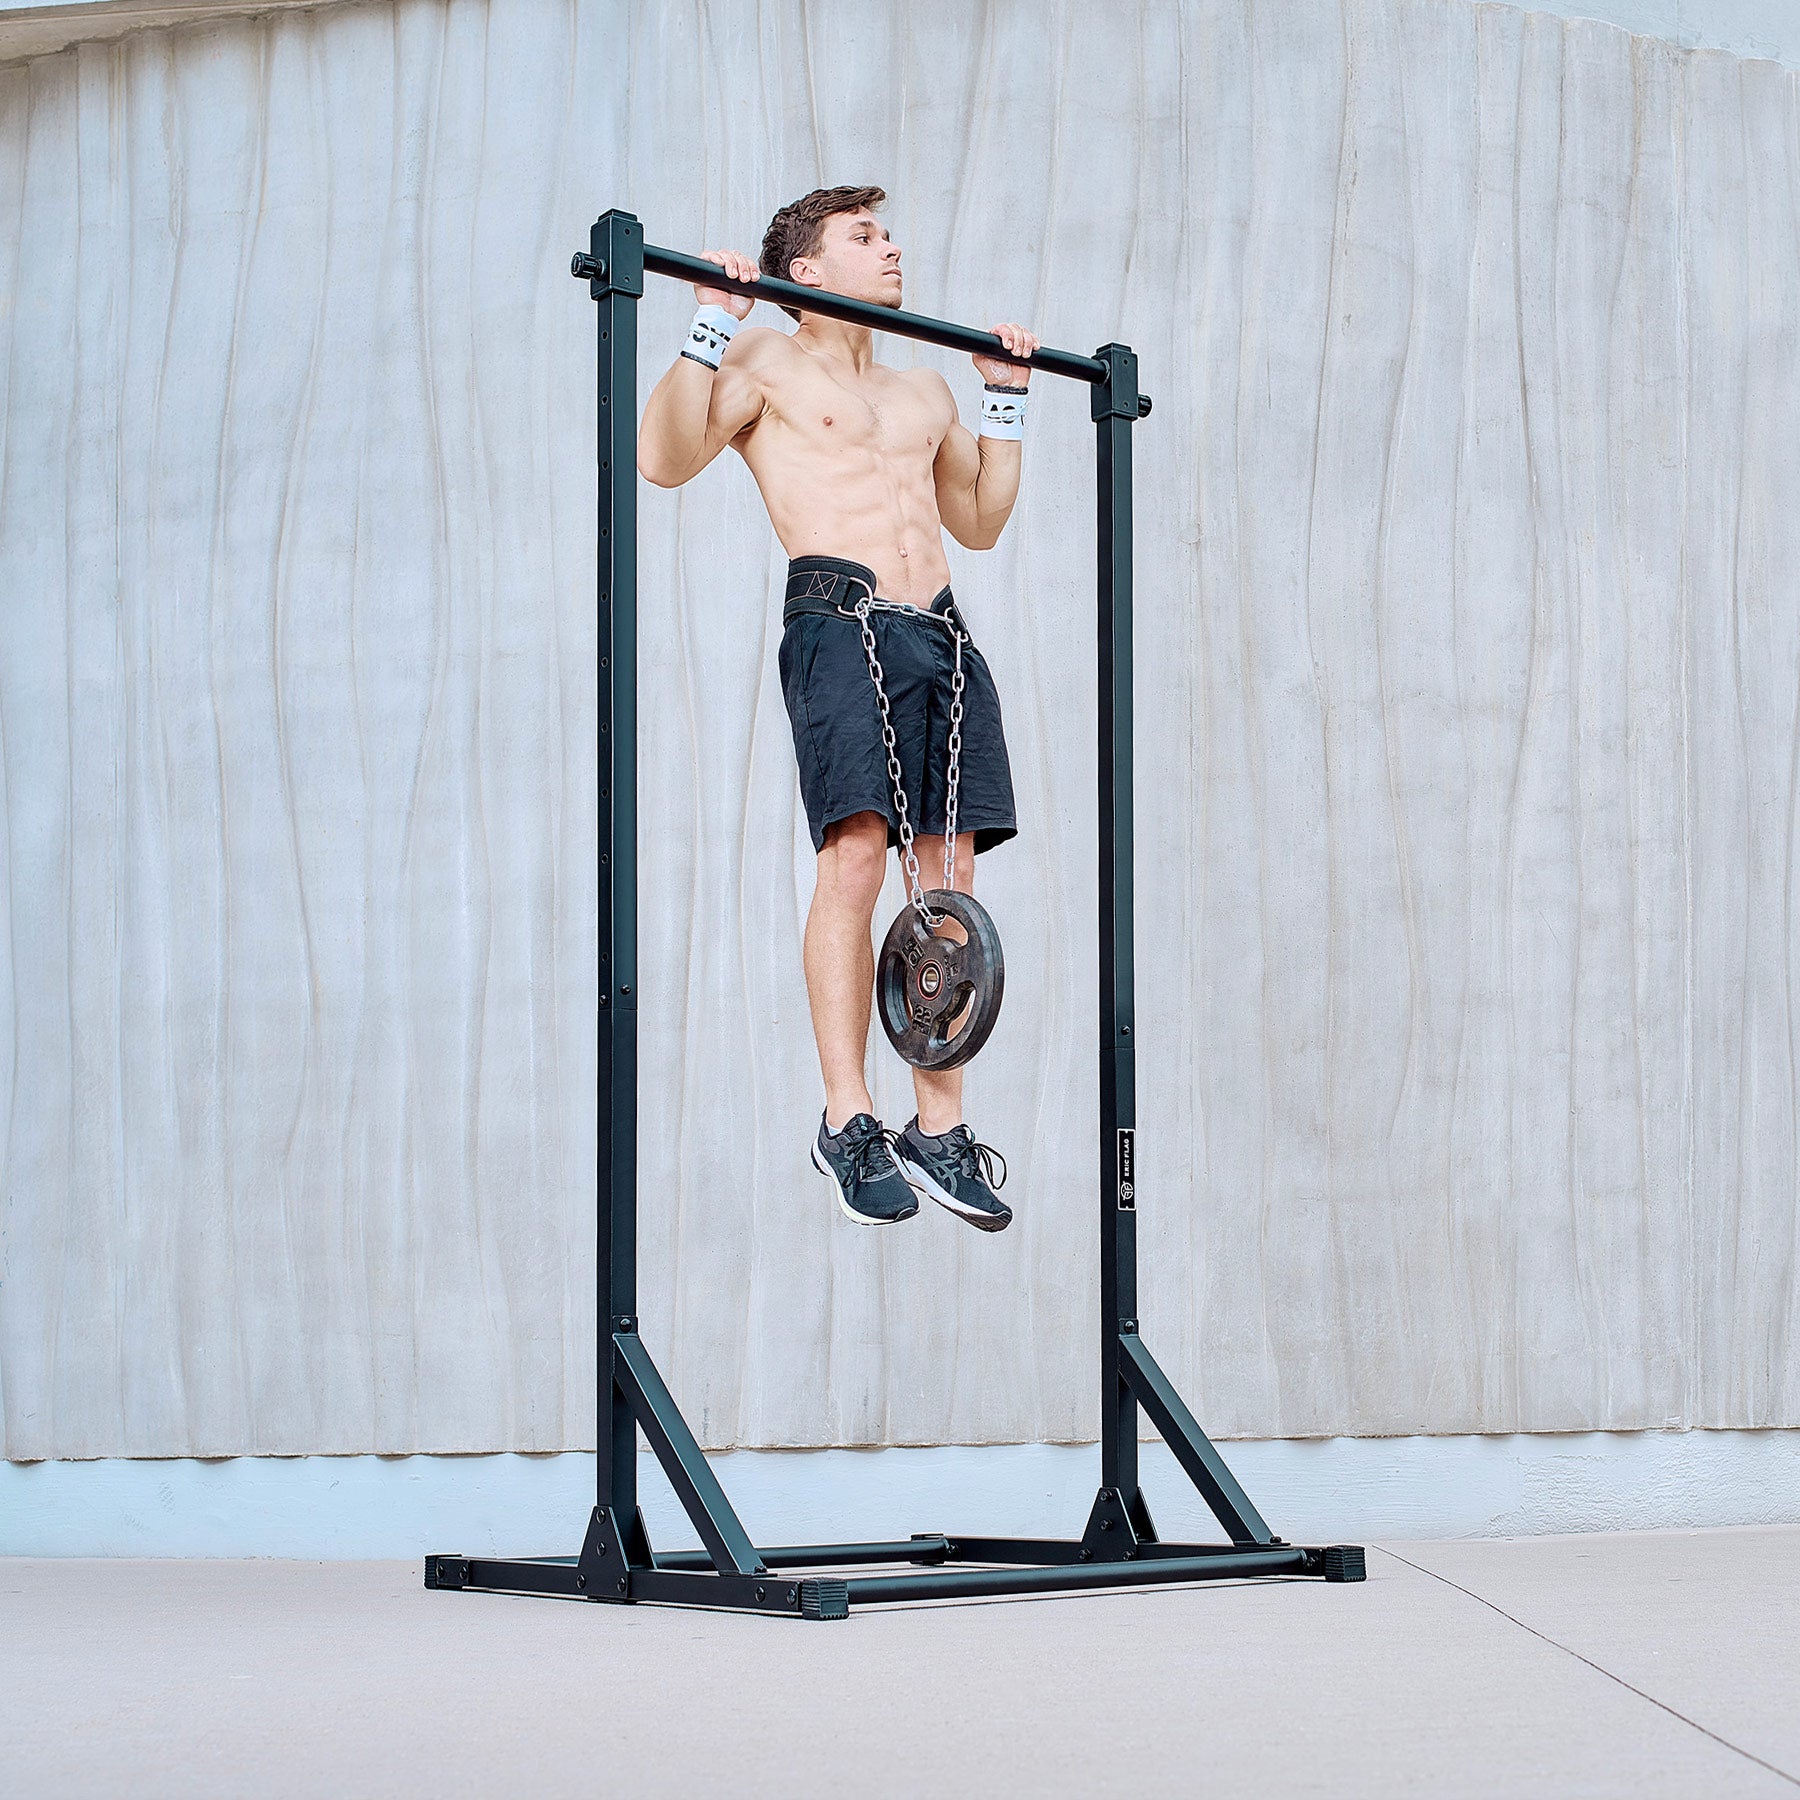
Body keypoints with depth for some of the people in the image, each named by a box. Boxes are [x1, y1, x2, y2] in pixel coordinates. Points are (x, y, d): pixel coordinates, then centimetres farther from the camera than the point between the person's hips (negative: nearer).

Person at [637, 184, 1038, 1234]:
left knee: (950, 879, -1)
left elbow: (979, 522, 36)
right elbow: (666, 457, -5)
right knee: (856, 854, -20)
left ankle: (941, 1132, 3)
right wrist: (716, 322, -6)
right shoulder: (768, 365, 9)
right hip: (841, 623, -6)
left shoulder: (926, 393, 28)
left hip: (943, 636, 6)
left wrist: (1009, 399, 34)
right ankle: (848, 1121, -16)